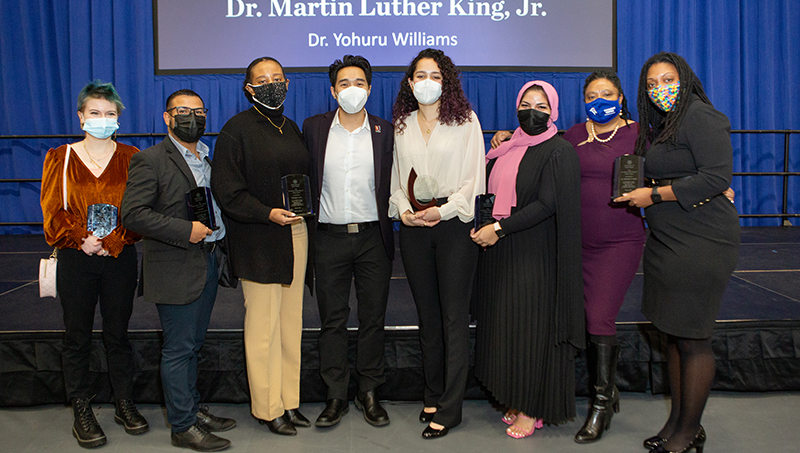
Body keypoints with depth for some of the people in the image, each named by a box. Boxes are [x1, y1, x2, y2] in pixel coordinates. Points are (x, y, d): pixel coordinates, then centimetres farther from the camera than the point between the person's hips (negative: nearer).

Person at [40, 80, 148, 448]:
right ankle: (82, 411, 20)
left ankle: (124, 404, 23)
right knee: (77, 337, 7)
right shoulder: (60, 158, 3)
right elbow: (53, 212, -1)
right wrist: (81, 239, -14)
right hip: (76, 260, 0)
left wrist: (112, 242, -12)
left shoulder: (131, 158, 4)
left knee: (117, 333, 9)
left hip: (120, 259, 0)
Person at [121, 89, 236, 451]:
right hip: (176, 269, -7)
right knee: (178, 348, 1)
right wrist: (185, 230, -21)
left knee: (193, 344, 18)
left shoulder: (209, 158, 14)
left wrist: (220, 246, 9)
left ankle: (192, 409, 31)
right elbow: (133, 214, -18)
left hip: (208, 264, 8)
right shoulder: (150, 160, -10)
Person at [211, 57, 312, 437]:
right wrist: (268, 214, -18)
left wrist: (305, 210, 5)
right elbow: (225, 189, -10)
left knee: (291, 322, 10)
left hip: (296, 234, 6)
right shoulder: (237, 129, -4)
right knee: (263, 326, -1)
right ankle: (268, 408, 12)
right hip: (259, 242, -6)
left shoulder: (291, 128, 16)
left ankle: (289, 401, 22)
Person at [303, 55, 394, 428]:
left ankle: (368, 393, 21)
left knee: (373, 317, 7)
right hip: (329, 237, 0)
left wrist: (387, 219, -1)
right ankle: (336, 395, 18)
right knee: (332, 318, 6)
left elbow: (393, 183, 7)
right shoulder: (314, 128, 5)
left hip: (372, 237, 0)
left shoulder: (385, 131, 4)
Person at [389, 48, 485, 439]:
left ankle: (449, 409, 5)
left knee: (454, 316, -3)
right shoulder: (401, 125, 12)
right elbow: (395, 178, 14)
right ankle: (432, 396, 22)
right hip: (414, 227, 4)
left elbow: (473, 179, -2)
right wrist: (404, 210, -4)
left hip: (453, 225, -3)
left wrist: (443, 210, -13)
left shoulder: (465, 121, 2)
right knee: (426, 314, 10)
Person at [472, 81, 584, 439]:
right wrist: (479, 226, 1)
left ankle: (533, 410, 12)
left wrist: (499, 229, -18)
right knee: (503, 324, 8)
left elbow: (546, 205, -16)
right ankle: (516, 399, 22)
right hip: (500, 252, 7)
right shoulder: (507, 150, 13)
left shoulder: (559, 151, -8)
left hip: (535, 255, -6)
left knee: (530, 326, -2)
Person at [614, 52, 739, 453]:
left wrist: (654, 195, -16)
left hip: (701, 243, -9)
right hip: (666, 240, 9)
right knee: (672, 333, 12)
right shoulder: (660, 125, 18)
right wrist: (637, 192, 5)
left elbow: (716, 177, -19)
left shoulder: (700, 117, -10)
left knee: (692, 337, -2)